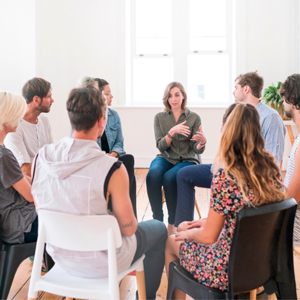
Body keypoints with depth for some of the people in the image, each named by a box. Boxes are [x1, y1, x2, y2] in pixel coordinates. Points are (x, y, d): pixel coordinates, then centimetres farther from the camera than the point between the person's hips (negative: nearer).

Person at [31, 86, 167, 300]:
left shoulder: (42, 156, -13)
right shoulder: (112, 169, -29)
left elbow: (41, 209, 1)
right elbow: (128, 228, -19)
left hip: (59, 254, 6)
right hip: (99, 263, -5)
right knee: (159, 229, 21)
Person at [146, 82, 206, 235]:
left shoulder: (194, 117, 2)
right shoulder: (159, 117, 6)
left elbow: (197, 149, -3)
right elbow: (161, 146, -4)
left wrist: (202, 142, -26)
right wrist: (172, 132, -21)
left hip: (187, 160, -1)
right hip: (165, 158, 2)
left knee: (169, 177, -34)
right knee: (153, 175, -33)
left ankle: (173, 223, -19)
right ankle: (157, 220, -22)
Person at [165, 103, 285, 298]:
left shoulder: (226, 175, -26)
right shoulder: (272, 167, -5)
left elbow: (208, 236, -19)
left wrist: (190, 233, 2)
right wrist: (208, 222, 11)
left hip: (231, 268, -6)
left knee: (171, 242, 21)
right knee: (184, 227, 26)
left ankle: (177, 295, 39)